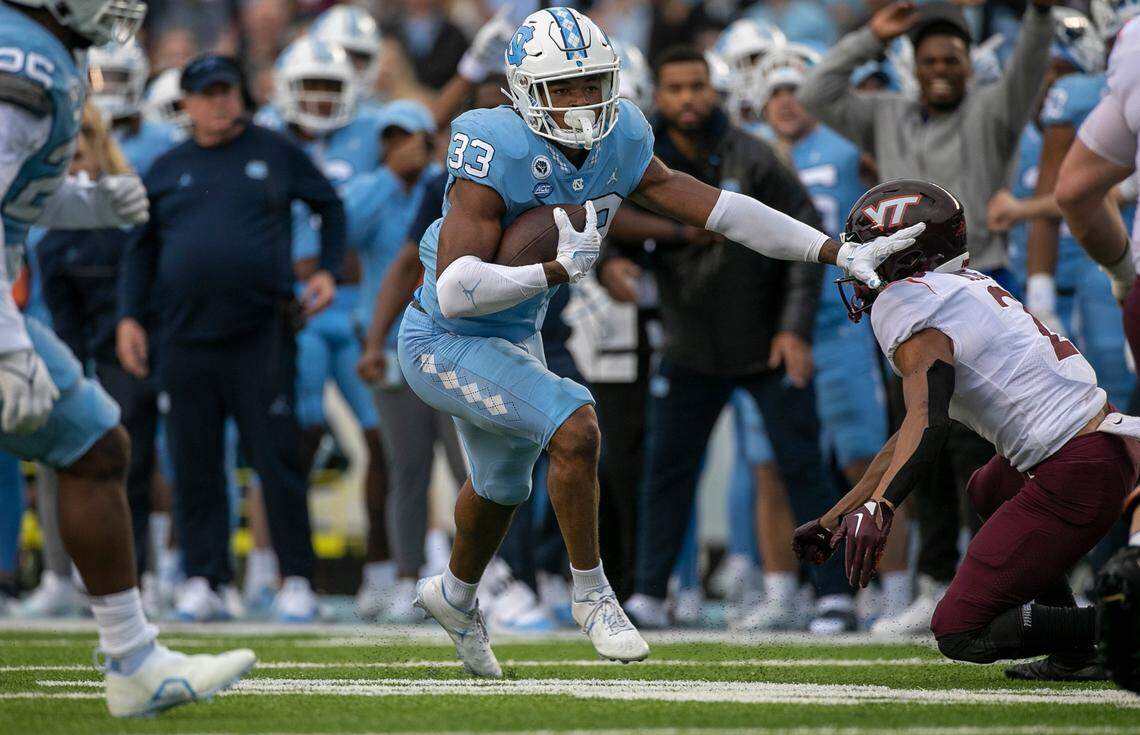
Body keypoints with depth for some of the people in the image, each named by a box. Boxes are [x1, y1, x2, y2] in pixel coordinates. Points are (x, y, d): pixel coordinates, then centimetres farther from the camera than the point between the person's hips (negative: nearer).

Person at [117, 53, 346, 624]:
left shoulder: (275, 153, 7)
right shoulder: (166, 170, 12)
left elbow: (330, 206, 17)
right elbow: (141, 248, 17)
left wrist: (328, 271, 5)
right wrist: (129, 316, 7)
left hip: (261, 335, -2)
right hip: (186, 339, 2)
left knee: (278, 459, -4)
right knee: (195, 465, 3)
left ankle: (296, 579, 2)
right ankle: (202, 579, 9)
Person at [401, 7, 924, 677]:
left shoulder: (619, 147, -10)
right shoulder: (498, 157, -31)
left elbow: (720, 210, -10)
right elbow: (456, 292, -37)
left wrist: (840, 253, -14)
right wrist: (559, 269, -40)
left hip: (513, 340, 8)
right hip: (445, 344, -8)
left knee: (502, 484, 28)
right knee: (574, 427, -26)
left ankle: (456, 596, 57)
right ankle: (592, 595, -7)